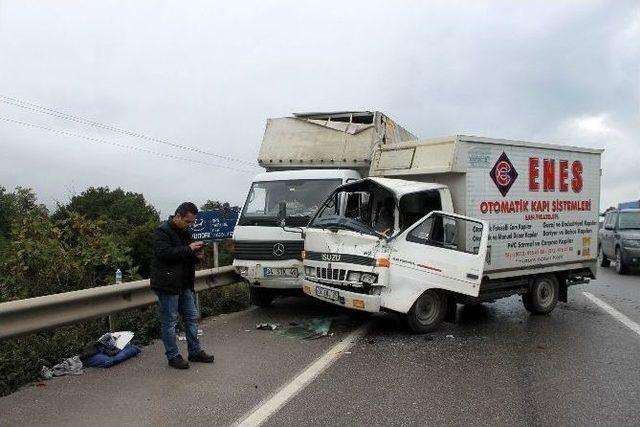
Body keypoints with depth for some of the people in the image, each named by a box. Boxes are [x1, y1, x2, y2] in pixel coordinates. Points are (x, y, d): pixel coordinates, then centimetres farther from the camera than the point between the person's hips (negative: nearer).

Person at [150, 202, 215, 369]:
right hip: (167, 284, -9)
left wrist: (196, 255, 3)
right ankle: (173, 357, 11)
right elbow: (164, 253, -26)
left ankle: (195, 351, 24)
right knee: (170, 322, 1)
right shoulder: (162, 231, -12)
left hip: (184, 284, 9)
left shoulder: (184, 232, 15)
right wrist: (188, 249, -24)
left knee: (192, 317, 13)